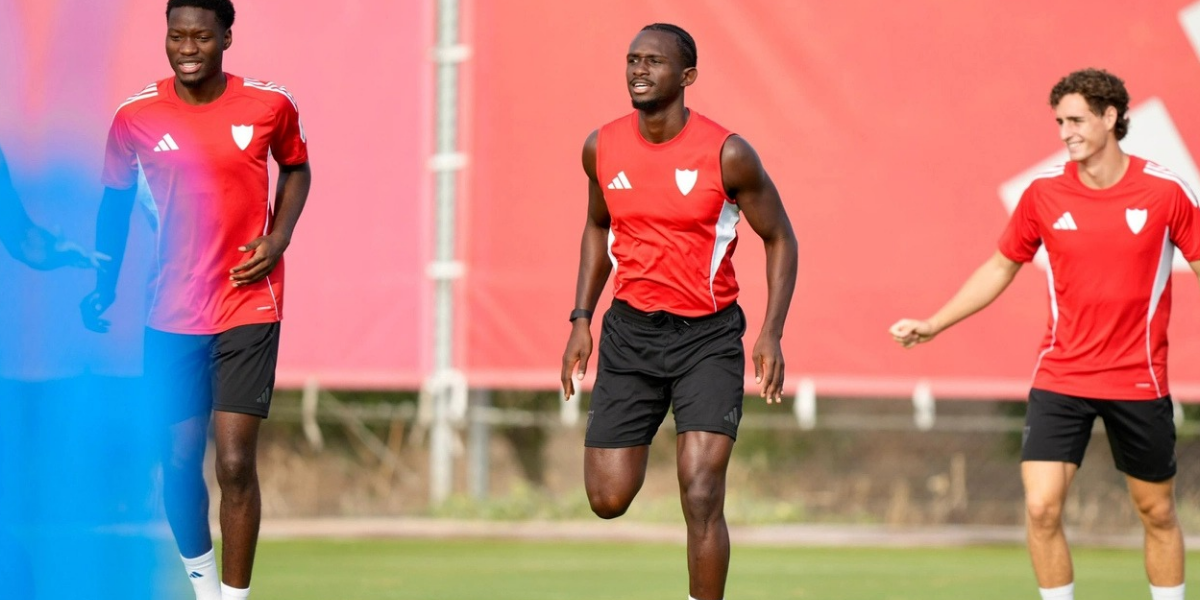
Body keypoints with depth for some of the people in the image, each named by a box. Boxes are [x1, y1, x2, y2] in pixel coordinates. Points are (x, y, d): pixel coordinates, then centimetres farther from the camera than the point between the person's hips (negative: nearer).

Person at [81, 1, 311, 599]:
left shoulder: (271, 105, -6)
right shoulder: (135, 117, -4)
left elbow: (296, 168, 13)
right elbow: (116, 199, 11)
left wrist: (278, 238, -3)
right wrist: (104, 285, 4)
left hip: (249, 304, -2)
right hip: (172, 313, 2)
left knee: (235, 463, -10)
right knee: (179, 462, 7)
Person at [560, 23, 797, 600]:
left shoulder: (727, 155, -13)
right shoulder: (602, 148, -1)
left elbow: (779, 238, -2)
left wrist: (771, 334, -12)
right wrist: (581, 319, 9)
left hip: (708, 336, -4)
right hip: (629, 331, 4)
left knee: (701, 498, -15)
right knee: (609, 500, 4)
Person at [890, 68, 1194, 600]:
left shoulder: (1164, 191, -7)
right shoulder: (1045, 193, -1)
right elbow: (1001, 268, 12)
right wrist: (932, 325, 7)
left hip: (1138, 381, -1)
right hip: (1061, 376, 1)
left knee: (1158, 512, 9)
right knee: (1041, 507, -12)